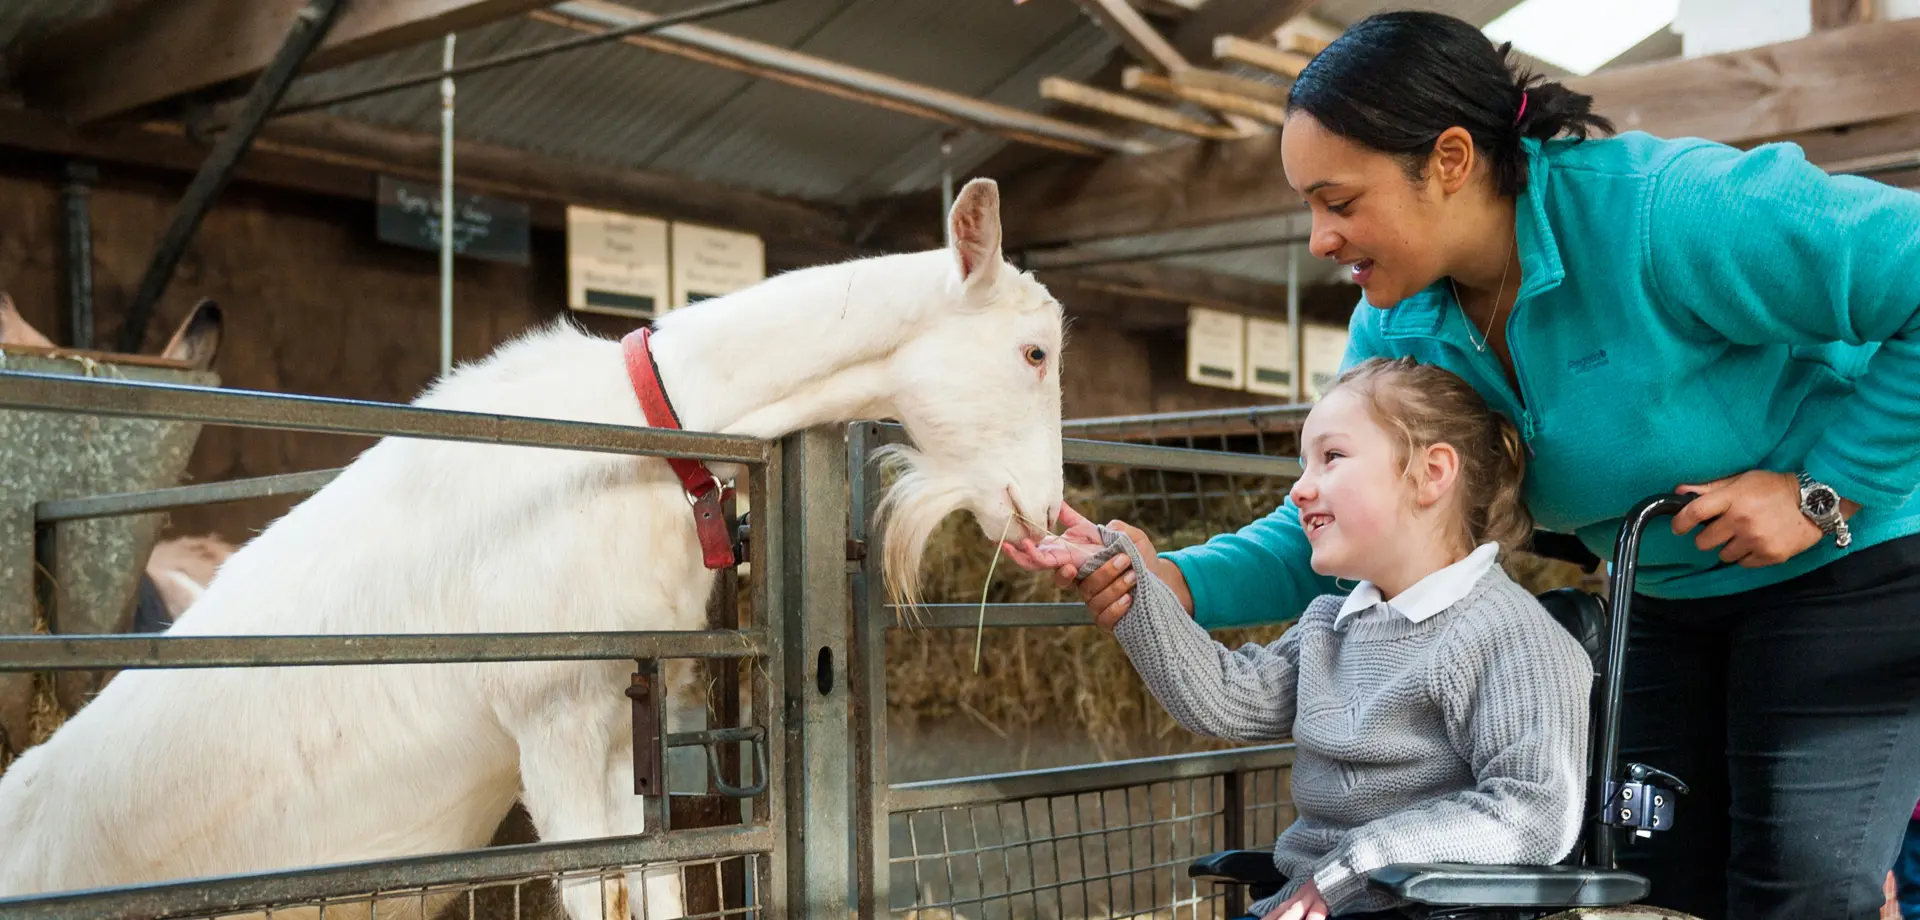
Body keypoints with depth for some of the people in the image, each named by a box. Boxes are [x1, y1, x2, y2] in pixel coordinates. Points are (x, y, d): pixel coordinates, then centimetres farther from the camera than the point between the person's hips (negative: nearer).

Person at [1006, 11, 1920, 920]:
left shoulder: (1656, 209, -31)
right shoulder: (1398, 329, -7)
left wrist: (1827, 490, -25)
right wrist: (1178, 581, -23)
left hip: (1842, 565, -6)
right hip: (1670, 602, 7)